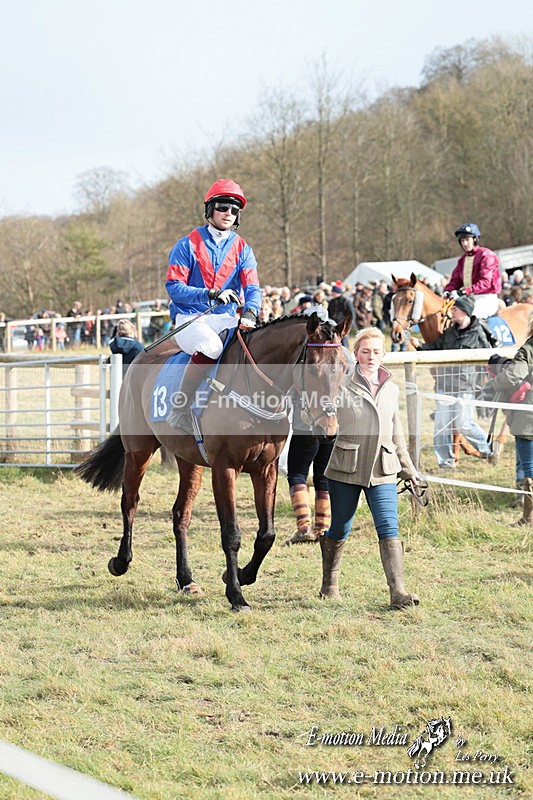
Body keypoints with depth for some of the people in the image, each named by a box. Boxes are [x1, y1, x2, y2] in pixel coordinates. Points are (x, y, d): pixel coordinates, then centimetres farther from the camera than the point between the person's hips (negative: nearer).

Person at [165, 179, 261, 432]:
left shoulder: (242, 249, 10)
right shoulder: (188, 245, 0)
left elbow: (252, 288, -3)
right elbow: (174, 287, -8)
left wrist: (250, 312, -27)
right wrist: (211, 294, -22)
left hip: (226, 319, 4)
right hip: (190, 318, -4)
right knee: (211, 346, -37)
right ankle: (180, 409, -25)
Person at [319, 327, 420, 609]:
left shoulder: (391, 389, 11)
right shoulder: (342, 386, -3)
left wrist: (408, 469, 24)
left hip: (382, 470, 3)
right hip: (345, 469, -3)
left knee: (389, 529, -10)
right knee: (339, 530, 9)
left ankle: (398, 591, -17)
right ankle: (329, 585, 27)